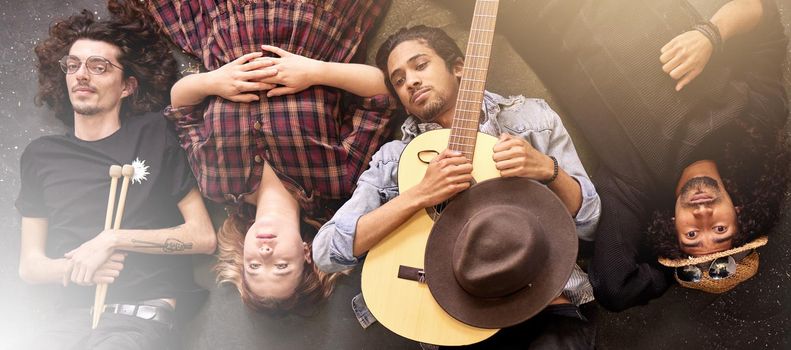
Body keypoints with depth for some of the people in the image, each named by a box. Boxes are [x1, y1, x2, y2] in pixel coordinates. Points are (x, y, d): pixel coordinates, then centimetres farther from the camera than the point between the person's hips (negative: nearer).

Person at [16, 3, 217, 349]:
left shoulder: (153, 135, 5)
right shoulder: (41, 155, 14)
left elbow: (203, 236, -1)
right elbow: (29, 264, 16)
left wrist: (112, 239, -9)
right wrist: (73, 267, -6)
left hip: (141, 313, -2)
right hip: (68, 316, 3)